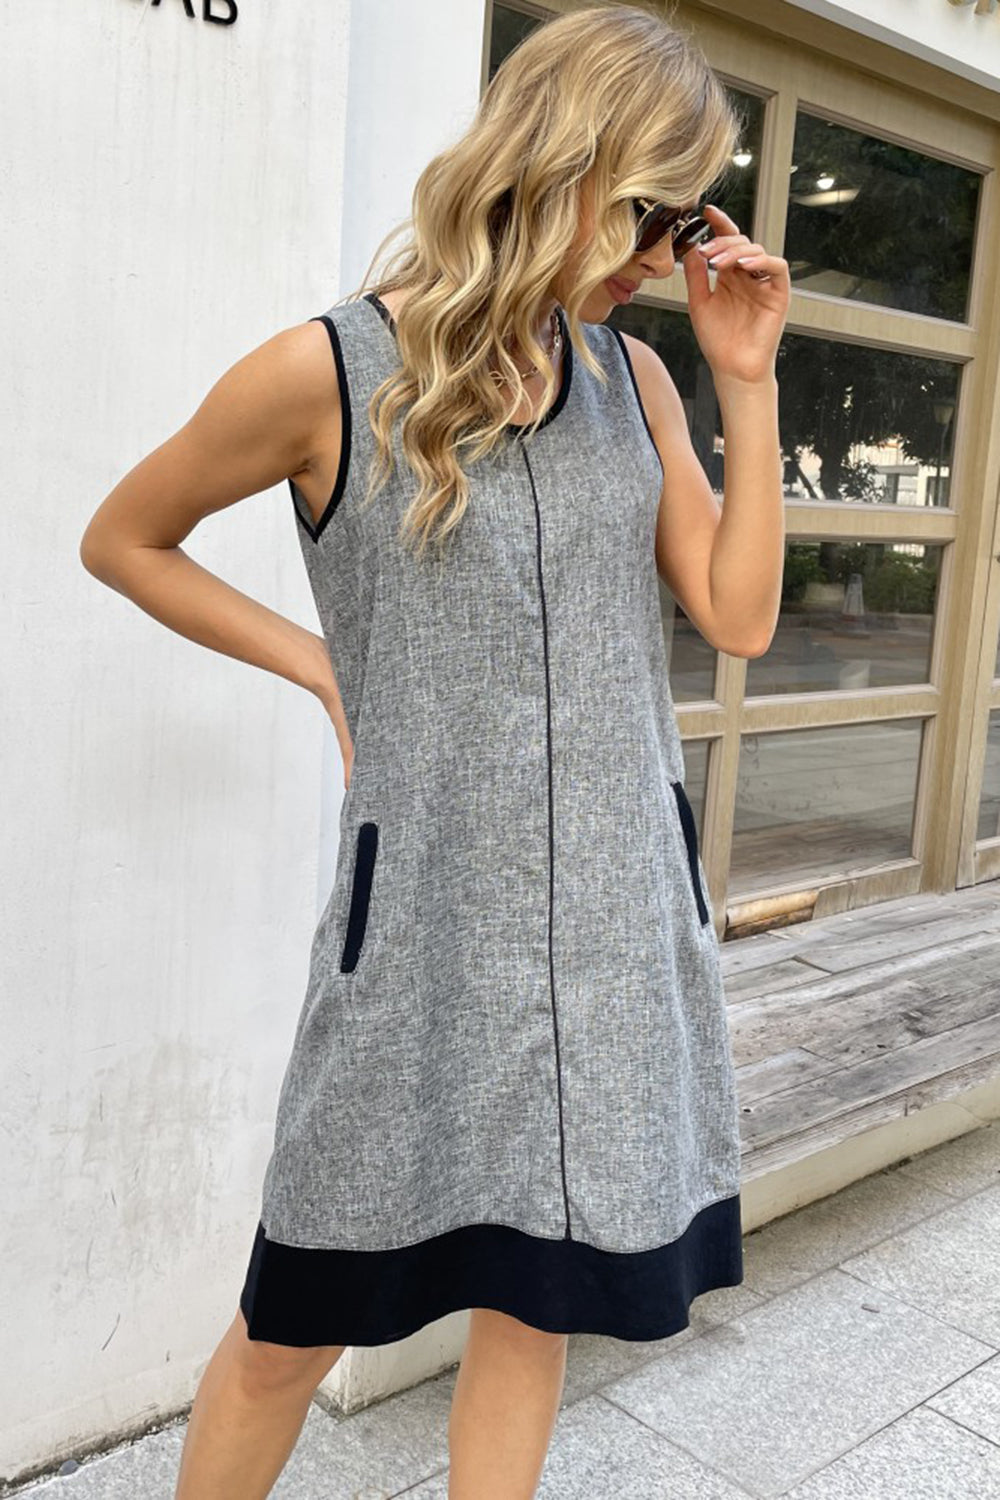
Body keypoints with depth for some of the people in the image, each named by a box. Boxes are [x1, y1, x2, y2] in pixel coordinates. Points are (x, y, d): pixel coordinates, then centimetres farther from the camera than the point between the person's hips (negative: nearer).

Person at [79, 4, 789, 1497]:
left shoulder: (633, 376, 5)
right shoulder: (326, 374, -8)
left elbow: (739, 615, 3)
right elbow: (123, 540, 5)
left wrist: (749, 381, -3)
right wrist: (323, 665, -2)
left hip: (619, 900, 4)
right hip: (426, 907, -4)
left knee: (538, 1290, 16)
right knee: (301, 1319, 9)